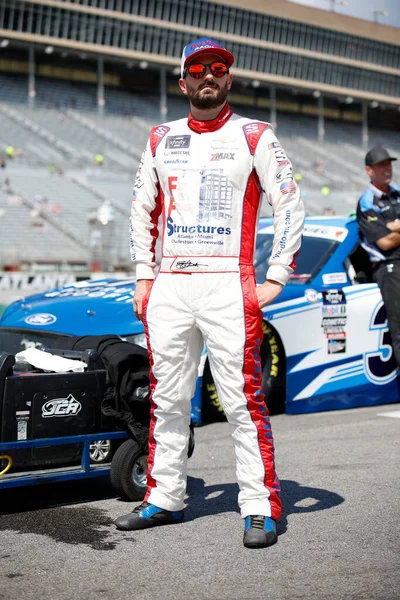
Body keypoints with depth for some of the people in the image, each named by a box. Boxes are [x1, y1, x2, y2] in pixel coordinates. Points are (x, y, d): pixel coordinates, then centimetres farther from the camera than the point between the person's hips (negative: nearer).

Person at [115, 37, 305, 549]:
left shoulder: (254, 136, 3)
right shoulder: (162, 139, 15)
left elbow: (290, 206, 0)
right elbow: (141, 211, 20)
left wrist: (275, 279, -7)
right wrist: (143, 278, 11)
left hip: (228, 288, -4)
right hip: (169, 289, 5)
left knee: (243, 402, -7)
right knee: (167, 401, 9)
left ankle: (261, 508, -1)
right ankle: (164, 499, 20)